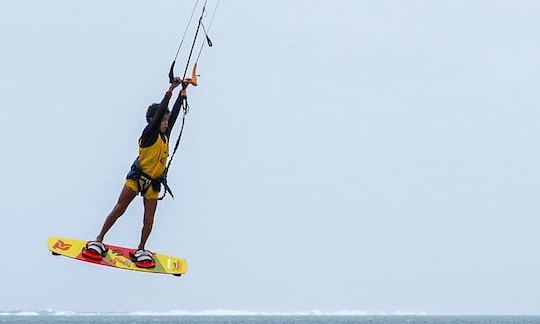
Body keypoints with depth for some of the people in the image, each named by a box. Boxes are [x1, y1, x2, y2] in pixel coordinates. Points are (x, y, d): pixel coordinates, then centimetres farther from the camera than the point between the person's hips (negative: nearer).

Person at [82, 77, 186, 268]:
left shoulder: (165, 136, 7)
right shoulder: (149, 134, -12)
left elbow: (174, 114, 11)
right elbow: (159, 111, -21)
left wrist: (182, 94, 8)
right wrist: (171, 90, -21)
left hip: (154, 182, 6)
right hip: (137, 178, -6)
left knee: (149, 218, 1)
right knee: (119, 209, -3)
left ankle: (141, 250, 9)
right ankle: (99, 240, 1)